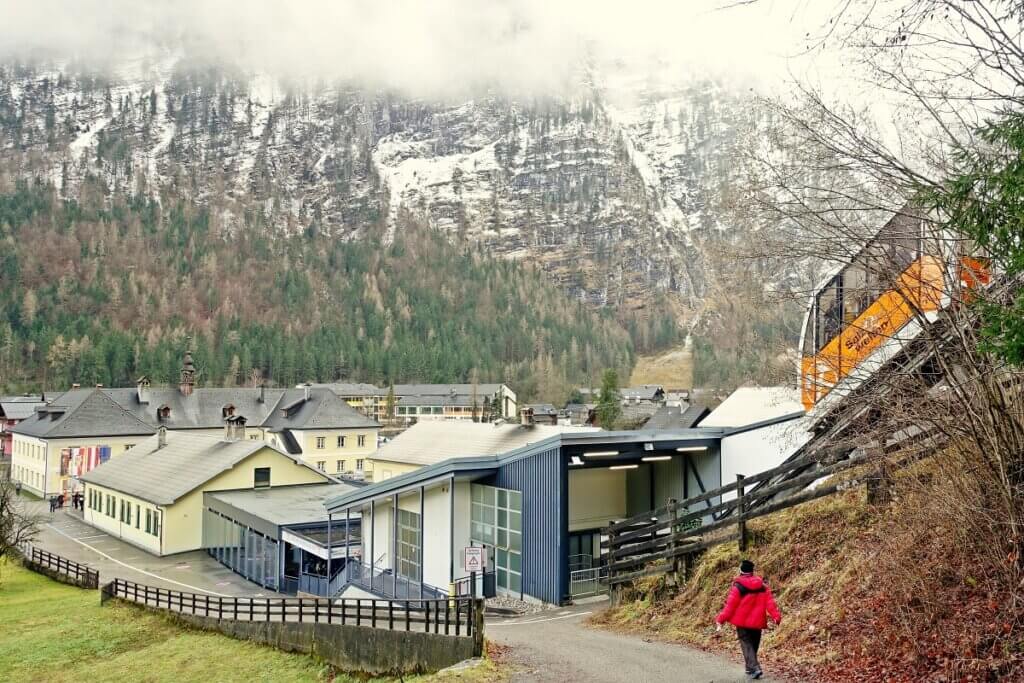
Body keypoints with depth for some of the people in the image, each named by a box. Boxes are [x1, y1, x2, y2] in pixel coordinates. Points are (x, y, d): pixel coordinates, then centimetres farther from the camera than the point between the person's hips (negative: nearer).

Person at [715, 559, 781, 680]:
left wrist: (721, 619, -7)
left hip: (742, 622, -4)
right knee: (754, 645, 19)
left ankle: (754, 668, -16)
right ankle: (750, 668, 30)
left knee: (746, 645, 2)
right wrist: (776, 616, 0)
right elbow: (770, 602, -4)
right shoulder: (762, 585, 0)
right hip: (757, 621, 4)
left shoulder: (738, 586, -14)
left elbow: (730, 605, -13)